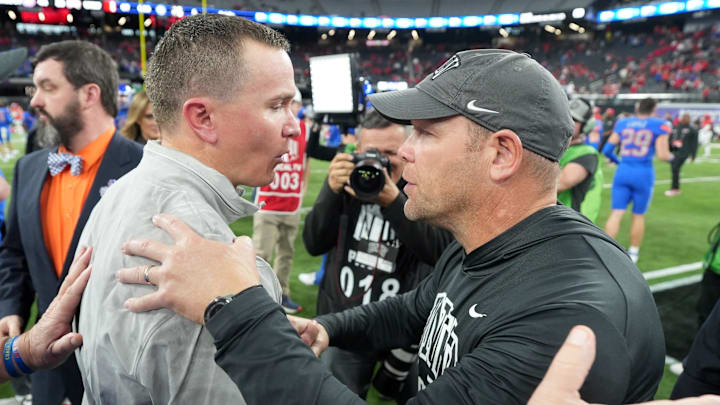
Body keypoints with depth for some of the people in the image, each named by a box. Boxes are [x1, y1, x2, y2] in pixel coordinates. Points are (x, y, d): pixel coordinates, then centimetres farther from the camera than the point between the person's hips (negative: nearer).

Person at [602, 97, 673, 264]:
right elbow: (662, 155, -10)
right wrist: (671, 156, 13)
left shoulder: (622, 123, 6)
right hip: (643, 174, -2)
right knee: (638, 215, 13)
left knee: (616, 213, 1)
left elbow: (607, 150, 7)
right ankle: (633, 253, 25)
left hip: (623, 172, 2)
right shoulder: (659, 125, -4)